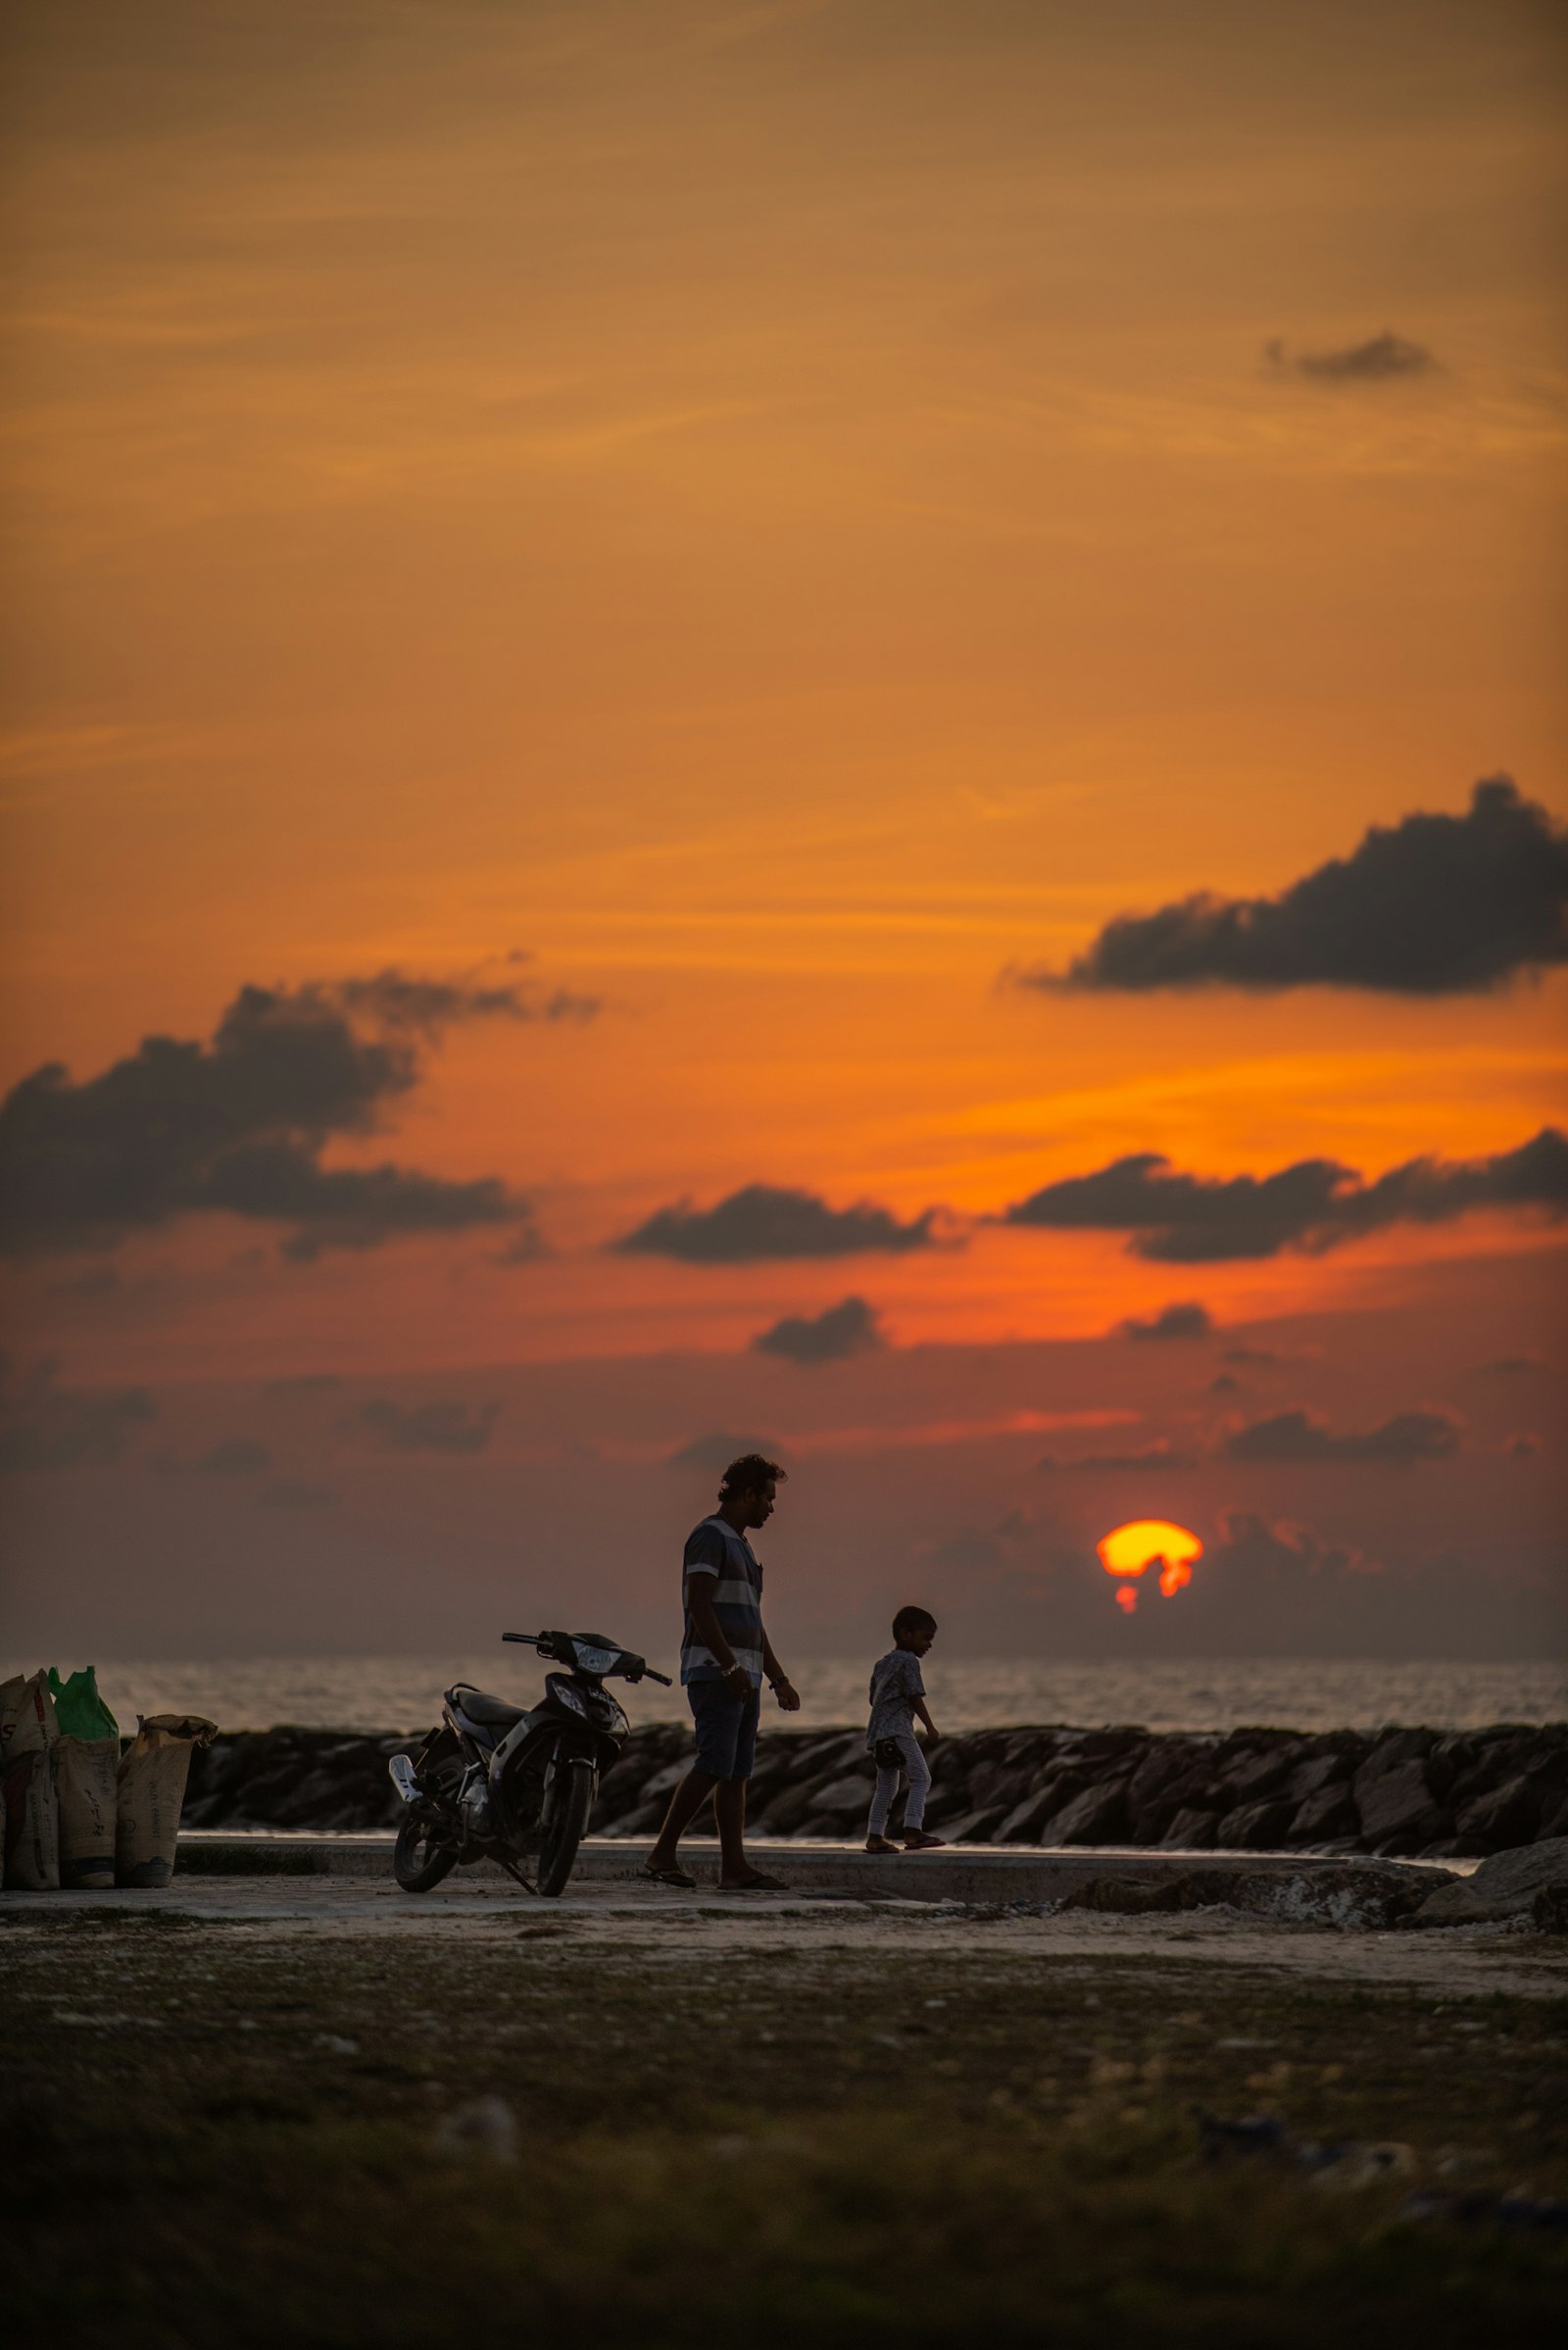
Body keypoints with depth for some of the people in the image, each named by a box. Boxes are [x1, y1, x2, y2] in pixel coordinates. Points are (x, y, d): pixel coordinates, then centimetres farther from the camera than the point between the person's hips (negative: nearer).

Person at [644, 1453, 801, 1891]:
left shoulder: (740, 1546, 23)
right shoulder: (710, 1536, -8)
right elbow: (699, 1606, -18)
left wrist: (780, 1680, 22)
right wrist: (730, 1666, -24)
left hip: (743, 1678, 10)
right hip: (713, 1671, -10)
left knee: (737, 1773, 3)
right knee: (714, 1766, -16)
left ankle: (734, 1867, -1)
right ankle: (663, 1853, -13)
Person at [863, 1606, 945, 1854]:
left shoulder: (882, 1664, 22)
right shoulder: (908, 1661, -5)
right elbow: (915, 1696, -11)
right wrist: (929, 1725, -5)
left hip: (879, 1732, 9)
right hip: (898, 1730, -9)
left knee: (886, 1786, 13)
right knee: (921, 1778, -13)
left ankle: (875, 1836, 11)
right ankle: (912, 1831, -24)